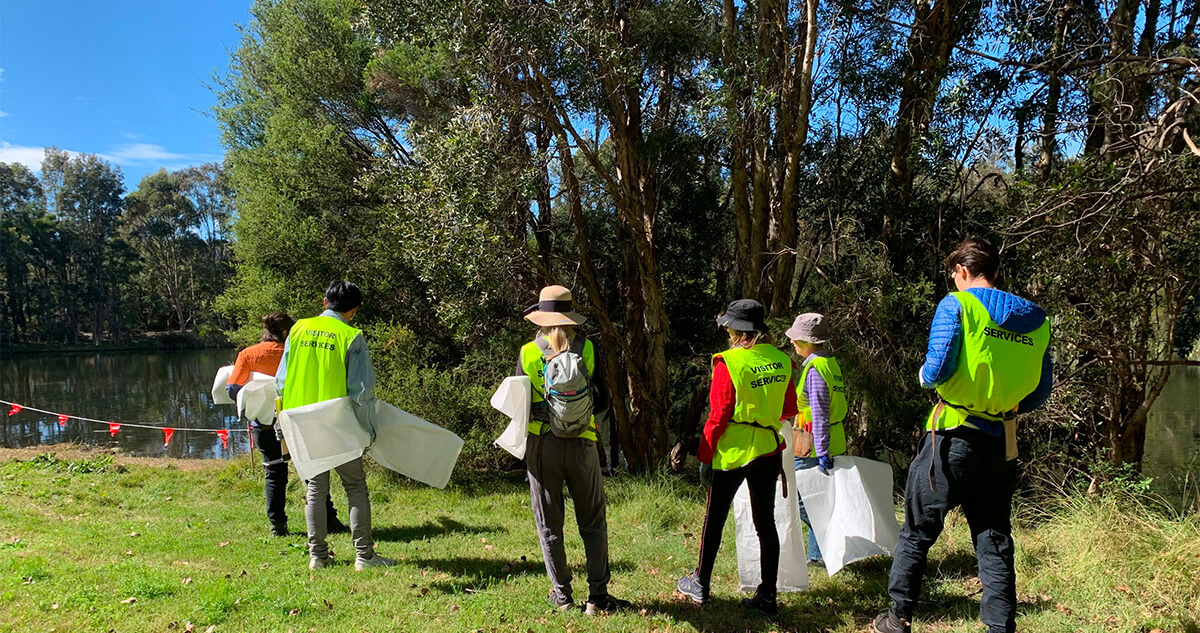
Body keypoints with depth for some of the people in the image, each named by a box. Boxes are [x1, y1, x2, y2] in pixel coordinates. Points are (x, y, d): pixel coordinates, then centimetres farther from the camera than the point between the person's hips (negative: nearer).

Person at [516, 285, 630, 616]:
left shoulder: (528, 353, -4)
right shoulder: (587, 349, -3)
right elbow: (603, 402, 1)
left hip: (541, 446, 0)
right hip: (582, 445, 0)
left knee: (549, 524, 12)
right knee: (593, 523, 11)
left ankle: (562, 594, 19)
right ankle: (598, 595, 12)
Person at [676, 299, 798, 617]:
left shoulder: (728, 364, -14)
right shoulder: (782, 361, 1)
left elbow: (718, 416, -13)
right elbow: (790, 409, 11)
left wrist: (705, 457, -5)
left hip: (732, 453, -4)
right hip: (769, 449, 5)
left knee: (714, 519, 11)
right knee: (765, 522, 10)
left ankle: (700, 584, 24)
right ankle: (767, 596, 15)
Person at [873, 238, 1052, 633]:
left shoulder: (957, 305, -7)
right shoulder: (1036, 319, 10)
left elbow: (936, 369, -17)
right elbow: (1040, 391, 11)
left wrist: (925, 376, 5)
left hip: (953, 436, -5)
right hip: (1002, 443, 5)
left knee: (918, 529, 8)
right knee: (994, 539, 11)